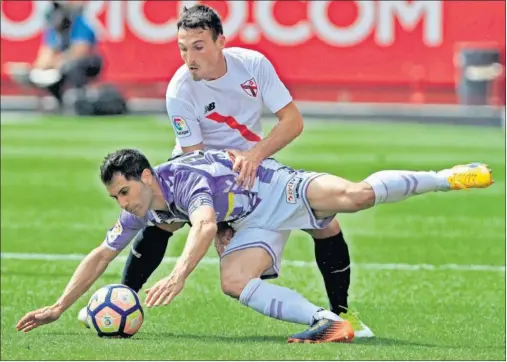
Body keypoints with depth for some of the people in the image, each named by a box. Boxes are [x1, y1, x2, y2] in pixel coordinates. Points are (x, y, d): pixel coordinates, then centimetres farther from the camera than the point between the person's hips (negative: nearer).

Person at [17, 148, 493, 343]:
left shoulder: (190, 178, -31)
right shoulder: (140, 213, -6)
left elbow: (206, 225, -50)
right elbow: (101, 256, 4)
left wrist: (179, 275, -64)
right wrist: (58, 308, -2)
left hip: (282, 190, -7)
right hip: (257, 226, 7)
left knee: (355, 196, -31)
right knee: (233, 280, -22)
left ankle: (446, 177, -11)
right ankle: (327, 322, -26)